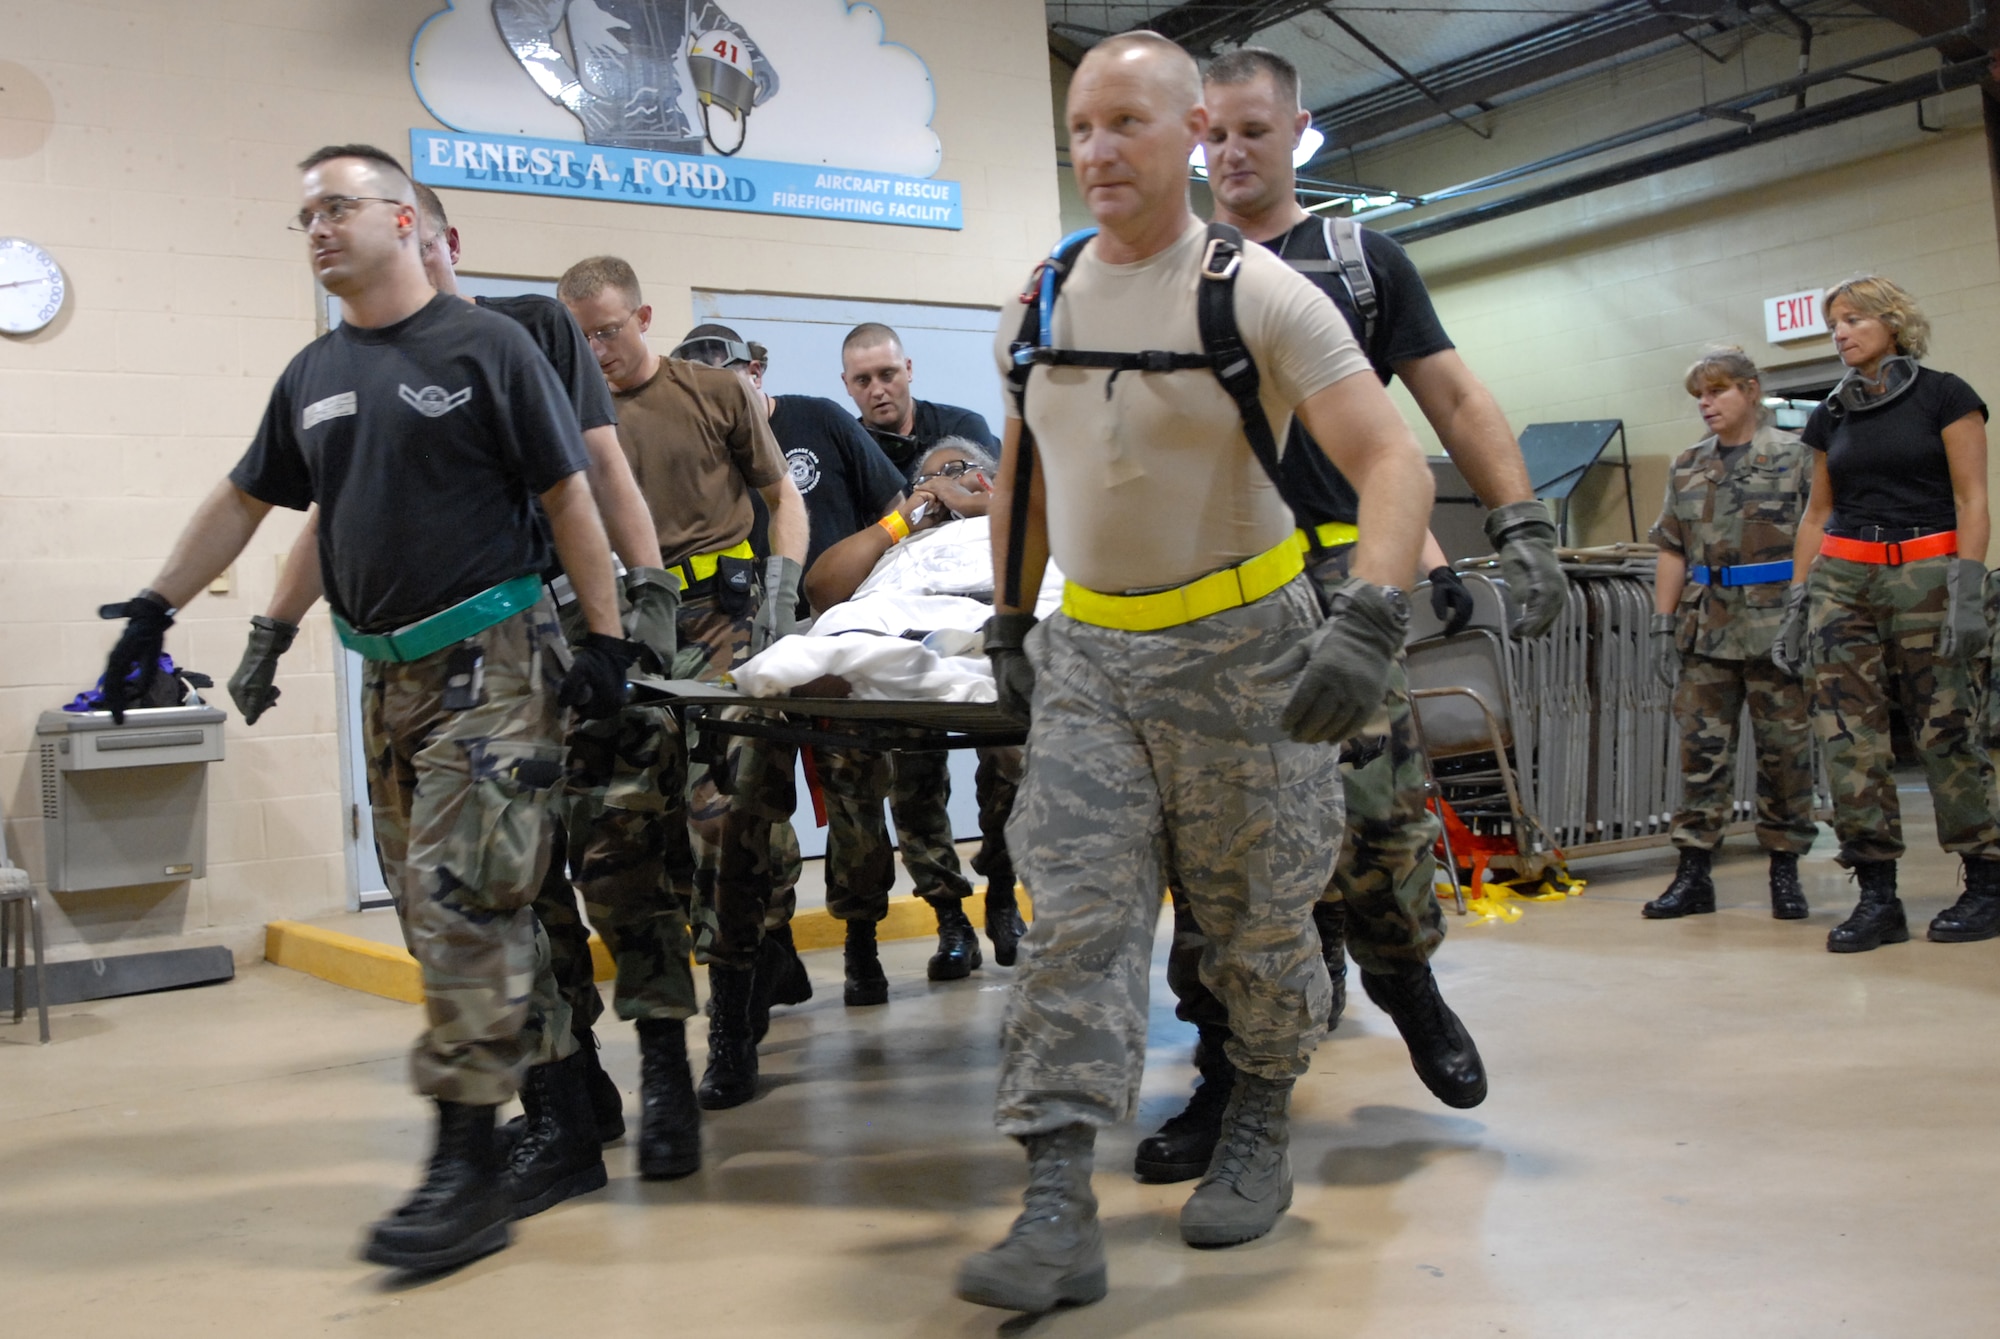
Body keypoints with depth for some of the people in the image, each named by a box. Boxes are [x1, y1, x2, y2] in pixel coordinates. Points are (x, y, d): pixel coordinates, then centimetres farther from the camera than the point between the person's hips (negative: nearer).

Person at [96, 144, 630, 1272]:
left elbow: (569, 495, -4)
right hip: (389, 672, 7)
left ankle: (470, 1165, -6)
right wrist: (156, 610, 22)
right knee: (441, 909, 8)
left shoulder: (485, 346, -2)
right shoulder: (314, 376, 15)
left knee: (461, 901, -11)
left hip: (489, 659, -7)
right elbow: (245, 501, 24)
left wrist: (606, 636, -8)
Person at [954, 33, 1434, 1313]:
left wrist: (1370, 622, -34)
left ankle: (1261, 1135, 34)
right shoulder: (1042, 304, 4)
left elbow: (1394, 461, -19)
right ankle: (1059, 1213, -7)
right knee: (1076, 918, -6)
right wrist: (1010, 623, 18)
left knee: (1258, 918, 10)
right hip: (1089, 652, 4)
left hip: (1243, 645, -3)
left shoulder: (1258, 293, -11)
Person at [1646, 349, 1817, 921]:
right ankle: (1693, 874, 6)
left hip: (1776, 625, -4)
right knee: (1701, 747, 2)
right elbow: (1672, 553, 15)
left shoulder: (1794, 455, 1)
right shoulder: (1687, 467, 14)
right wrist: (1664, 625, 9)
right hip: (1706, 628, 4)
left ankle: (1785, 869, 14)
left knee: (1785, 748, 2)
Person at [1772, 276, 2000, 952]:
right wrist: (1797, 603, 11)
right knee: (1849, 735, -4)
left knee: (1944, 728, -5)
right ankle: (1877, 896, 1)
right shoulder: (1832, 416, 14)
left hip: (1927, 574, -4)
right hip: (1843, 578, 4)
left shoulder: (1944, 396, 1)